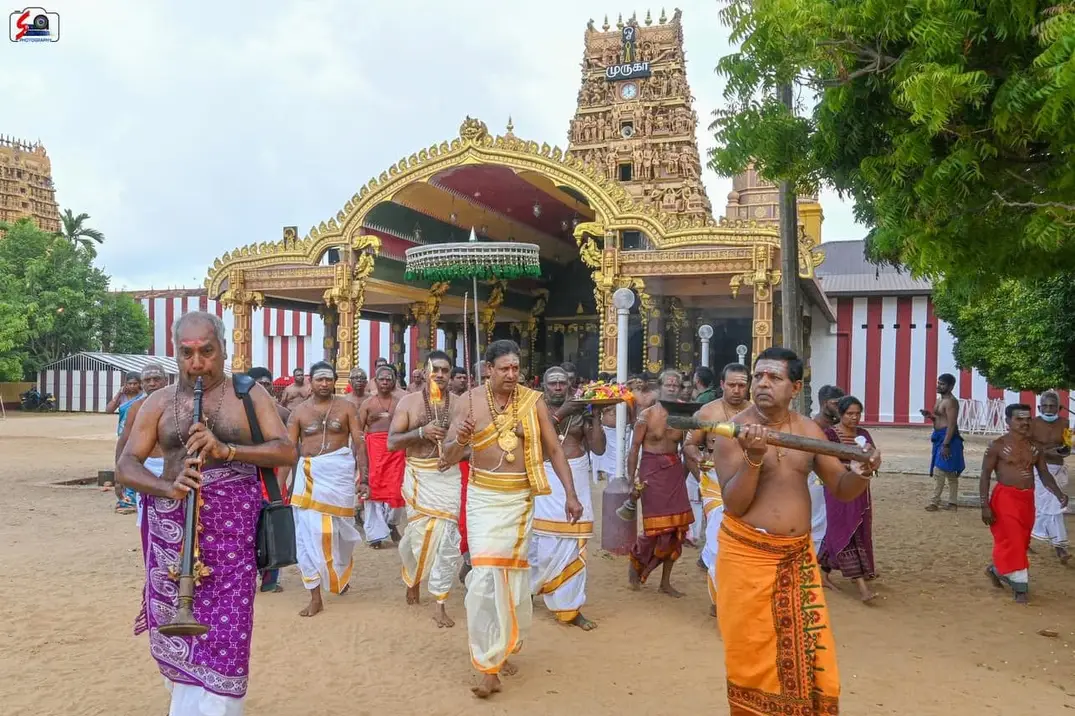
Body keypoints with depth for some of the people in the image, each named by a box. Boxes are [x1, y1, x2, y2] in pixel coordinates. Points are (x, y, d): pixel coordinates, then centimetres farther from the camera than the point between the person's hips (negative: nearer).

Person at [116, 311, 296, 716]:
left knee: (223, 637, -5)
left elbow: (287, 452, -6)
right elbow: (125, 466, 2)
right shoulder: (159, 402, 7)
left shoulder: (249, 395, 2)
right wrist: (168, 488, -19)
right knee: (174, 632, 13)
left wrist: (226, 449, -22)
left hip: (232, 530, -2)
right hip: (171, 532, 3)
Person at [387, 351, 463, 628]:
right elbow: (391, 442, -5)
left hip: (449, 476, 0)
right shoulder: (409, 401, 0)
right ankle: (413, 578, 42)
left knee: (447, 538, -4)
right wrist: (421, 432, -19)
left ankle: (440, 605, 6)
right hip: (419, 477, 0)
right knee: (418, 533, 9)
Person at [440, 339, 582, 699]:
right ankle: (489, 663, 2)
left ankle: (502, 648, 32)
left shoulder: (533, 401, -3)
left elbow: (554, 449, 3)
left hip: (521, 498, 2)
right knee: (485, 575, -9)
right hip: (484, 498, -2)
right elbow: (447, 457, -8)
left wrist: (570, 493, -3)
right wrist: (459, 440, -31)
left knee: (514, 574, 11)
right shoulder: (468, 403, -7)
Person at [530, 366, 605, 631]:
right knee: (543, 544, -4)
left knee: (573, 546, 8)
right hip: (546, 481, -3)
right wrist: (561, 413, -23)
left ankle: (569, 607, 18)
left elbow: (599, 448, 2)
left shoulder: (579, 412, 6)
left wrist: (593, 417, -8)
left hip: (575, 482, 4)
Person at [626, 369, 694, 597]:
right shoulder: (647, 415, -5)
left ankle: (665, 582, 18)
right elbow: (634, 449, -5)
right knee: (657, 527, -5)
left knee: (676, 527, 4)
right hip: (652, 470, -4)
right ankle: (635, 563, 25)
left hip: (675, 471, 4)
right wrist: (632, 480, -9)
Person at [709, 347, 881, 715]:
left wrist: (862, 472, -15)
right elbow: (734, 504, -15)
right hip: (748, 556, -4)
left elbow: (841, 489, 7)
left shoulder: (809, 430, 4)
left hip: (797, 557, 4)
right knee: (752, 656, 6)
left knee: (809, 654, 11)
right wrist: (754, 457, -28)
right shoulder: (733, 432, -10)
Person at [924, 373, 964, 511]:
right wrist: (930, 415, 3)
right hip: (940, 438, 10)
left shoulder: (950, 401, -16)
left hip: (948, 438, -10)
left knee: (938, 471, -9)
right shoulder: (940, 399, 15)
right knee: (950, 473, 13)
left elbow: (952, 424, -21)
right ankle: (952, 503, 18)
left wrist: (946, 445, -25)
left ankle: (934, 502, -4)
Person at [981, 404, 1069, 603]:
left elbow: (1044, 474, 9)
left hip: (1027, 499, 6)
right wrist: (985, 506, -14)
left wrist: (1059, 494, -10)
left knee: (1021, 543, 13)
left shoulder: (1035, 446, 7)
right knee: (1012, 542, -8)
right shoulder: (998, 446, -8)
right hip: (1005, 498, -6)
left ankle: (997, 570, 34)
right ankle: (1020, 586, 2)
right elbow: (985, 476, -8)